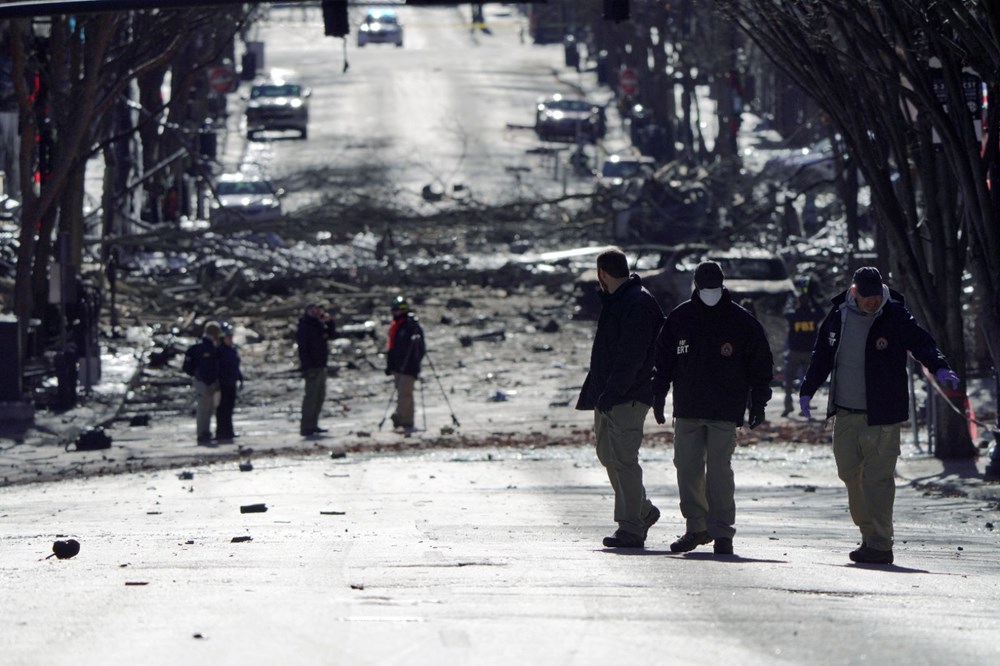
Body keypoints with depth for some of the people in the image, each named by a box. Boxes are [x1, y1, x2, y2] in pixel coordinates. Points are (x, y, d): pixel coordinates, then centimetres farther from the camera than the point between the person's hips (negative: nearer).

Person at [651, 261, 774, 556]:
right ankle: (696, 528, 14)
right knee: (687, 470, 3)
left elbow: (761, 366, 4)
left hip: (725, 411, -3)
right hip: (687, 409, 3)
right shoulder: (680, 318, 7)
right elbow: (663, 361, 14)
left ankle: (722, 532, -4)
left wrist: (758, 405, 1)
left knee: (719, 470, -8)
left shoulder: (742, 322, -1)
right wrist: (658, 397, 9)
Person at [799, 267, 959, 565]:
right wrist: (807, 390, 16)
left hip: (881, 415, -5)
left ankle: (880, 544, -7)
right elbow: (822, 356, 18)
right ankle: (869, 533, 21)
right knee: (850, 473, 7)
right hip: (845, 414, 5)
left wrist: (939, 367, -29)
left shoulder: (895, 316, -6)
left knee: (877, 478, -9)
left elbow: (921, 343, -10)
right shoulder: (839, 316, 7)